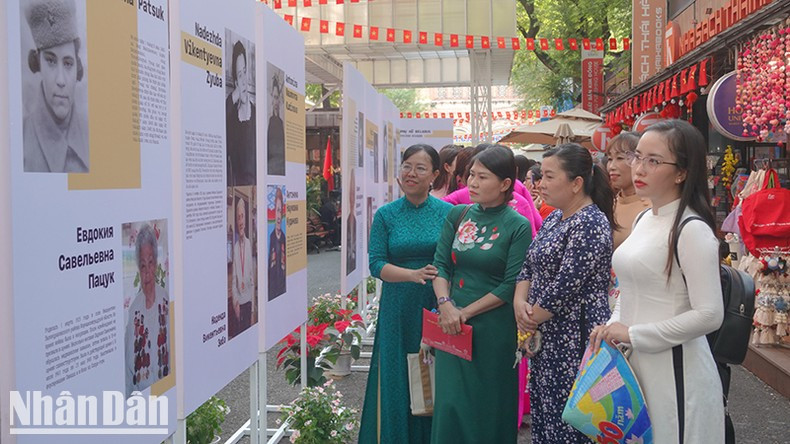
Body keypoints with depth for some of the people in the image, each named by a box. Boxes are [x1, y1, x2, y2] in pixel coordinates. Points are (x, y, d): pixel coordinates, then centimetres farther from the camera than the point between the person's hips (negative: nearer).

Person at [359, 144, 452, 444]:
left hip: (437, 307, 0)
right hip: (398, 309, 1)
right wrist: (413, 274, -19)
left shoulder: (447, 212, 1)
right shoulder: (386, 215, 2)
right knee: (398, 379, 6)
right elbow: (376, 264, -3)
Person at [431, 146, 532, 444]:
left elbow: (511, 286, -11)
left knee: (488, 405, 8)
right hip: (453, 325, 4)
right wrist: (446, 305, -14)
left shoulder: (518, 227, -7)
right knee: (450, 401, 7)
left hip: (493, 329, -3)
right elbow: (441, 264, 2)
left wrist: (466, 312, -13)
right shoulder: (457, 215, 6)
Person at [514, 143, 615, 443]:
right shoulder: (554, 218, 12)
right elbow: (529, 267, 13)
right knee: (544, 413, 15)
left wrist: (530, 319, -10)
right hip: (547, 339, 9)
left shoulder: (590, 224, -16)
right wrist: (519, 302, -5)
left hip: (574, 341, -9)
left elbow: (565, 287, -21)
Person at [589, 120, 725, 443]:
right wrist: (615, 326, 2)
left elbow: (709, 315, -22)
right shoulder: (644, 219, 8)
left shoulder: (692, 229, -16)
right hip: (633, 364, 8)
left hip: (674, 370, -8)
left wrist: (634, 334, -17)